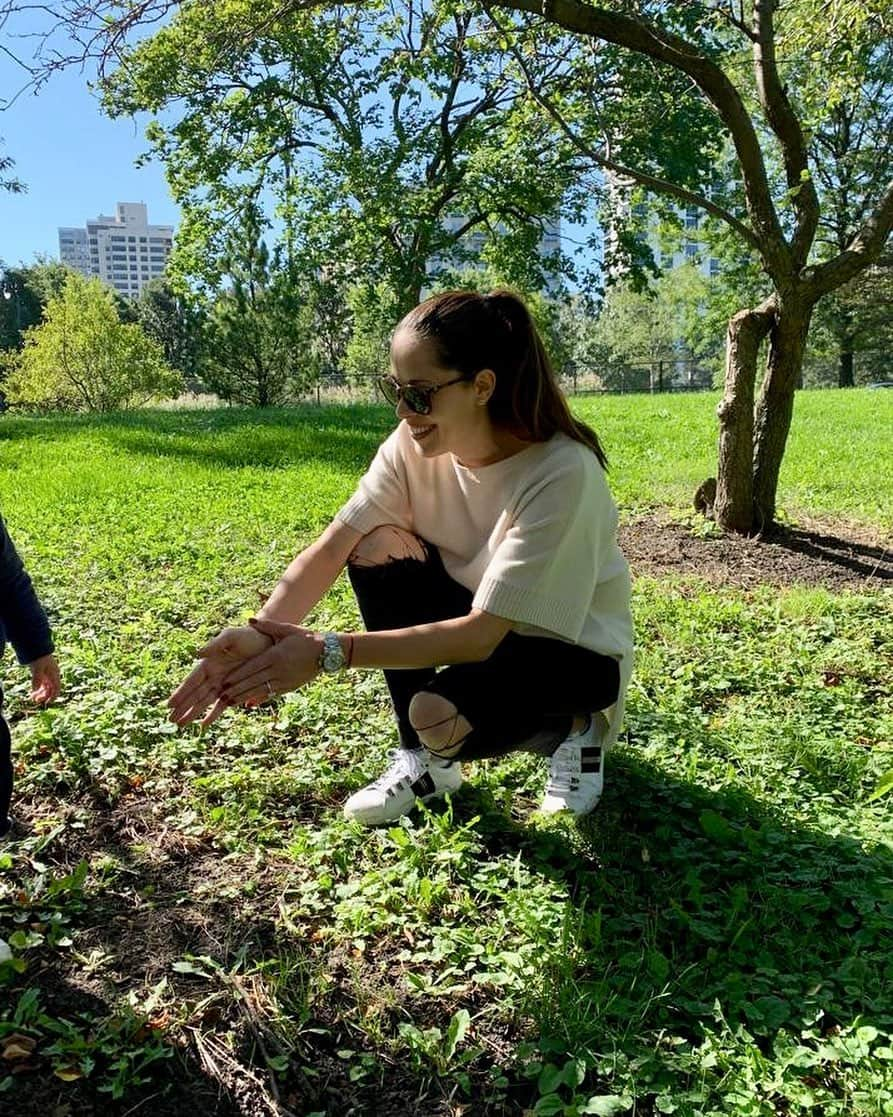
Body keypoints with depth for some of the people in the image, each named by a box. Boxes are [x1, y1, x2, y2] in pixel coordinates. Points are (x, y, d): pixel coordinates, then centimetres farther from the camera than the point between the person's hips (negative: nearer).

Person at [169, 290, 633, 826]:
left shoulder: (562, 474, -32)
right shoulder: (414, 445, -15)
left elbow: (480, 634, -35)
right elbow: (329, 549, -20)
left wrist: (328, 652, -40)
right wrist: (259, 636, -38)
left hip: (574, 650, -5)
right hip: (474, 627, 6)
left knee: (440, 713, -33)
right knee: (377, 548, -20)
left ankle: (574, 728, 2)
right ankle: (422, 760, -4)